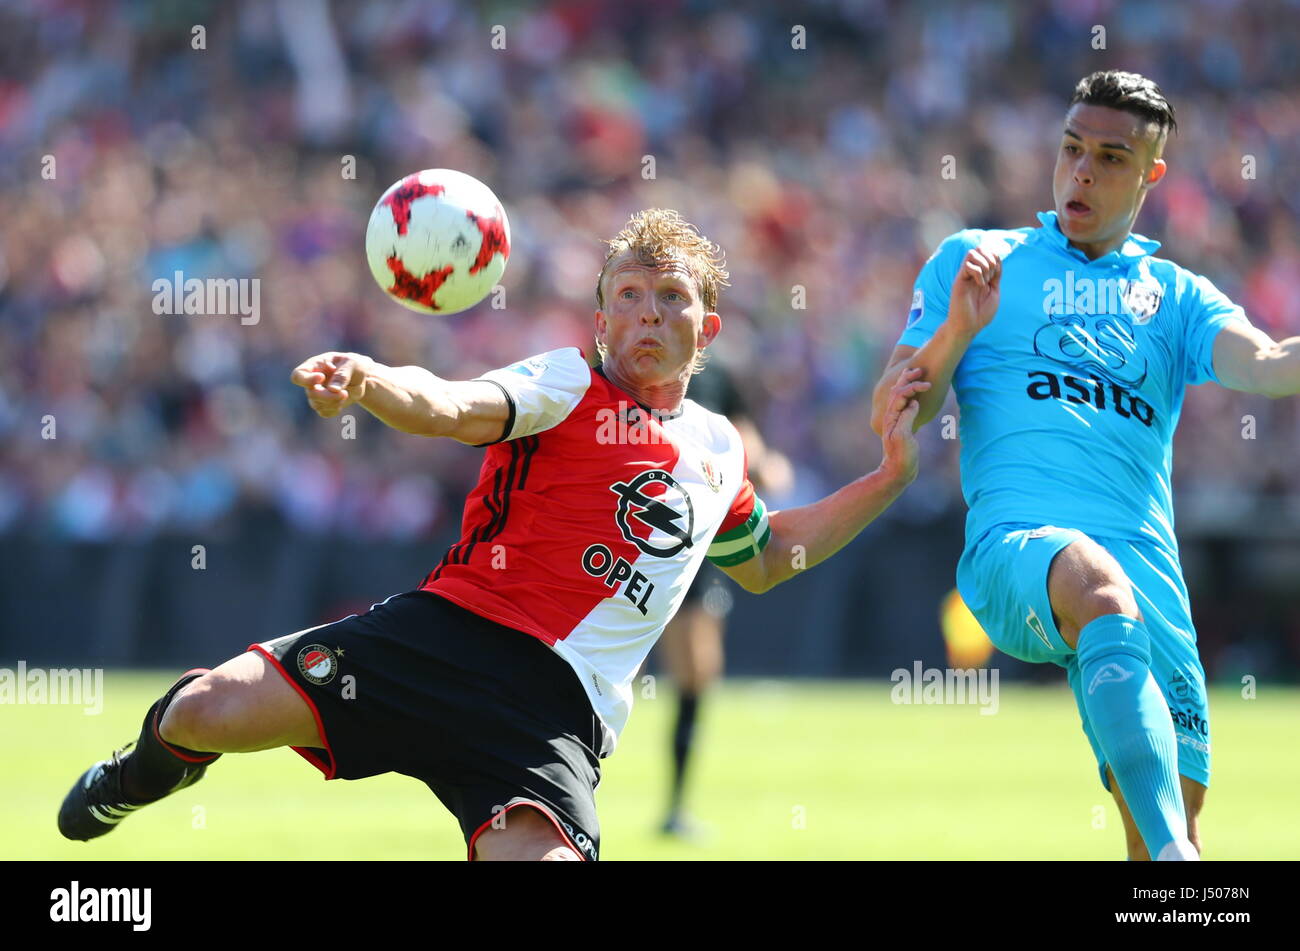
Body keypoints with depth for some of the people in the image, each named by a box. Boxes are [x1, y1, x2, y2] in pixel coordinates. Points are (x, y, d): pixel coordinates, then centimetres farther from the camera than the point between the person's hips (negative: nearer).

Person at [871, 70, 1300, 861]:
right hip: (1015, 540, -4)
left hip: (1146, 558, 4)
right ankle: (1173, 854, -55)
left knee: (1177, 794, -8)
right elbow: (889, 418, 13)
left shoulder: (1178, 297, 22)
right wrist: (955, 334, -4)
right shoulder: (974, 262, 19)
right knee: (1100, 588, -38)